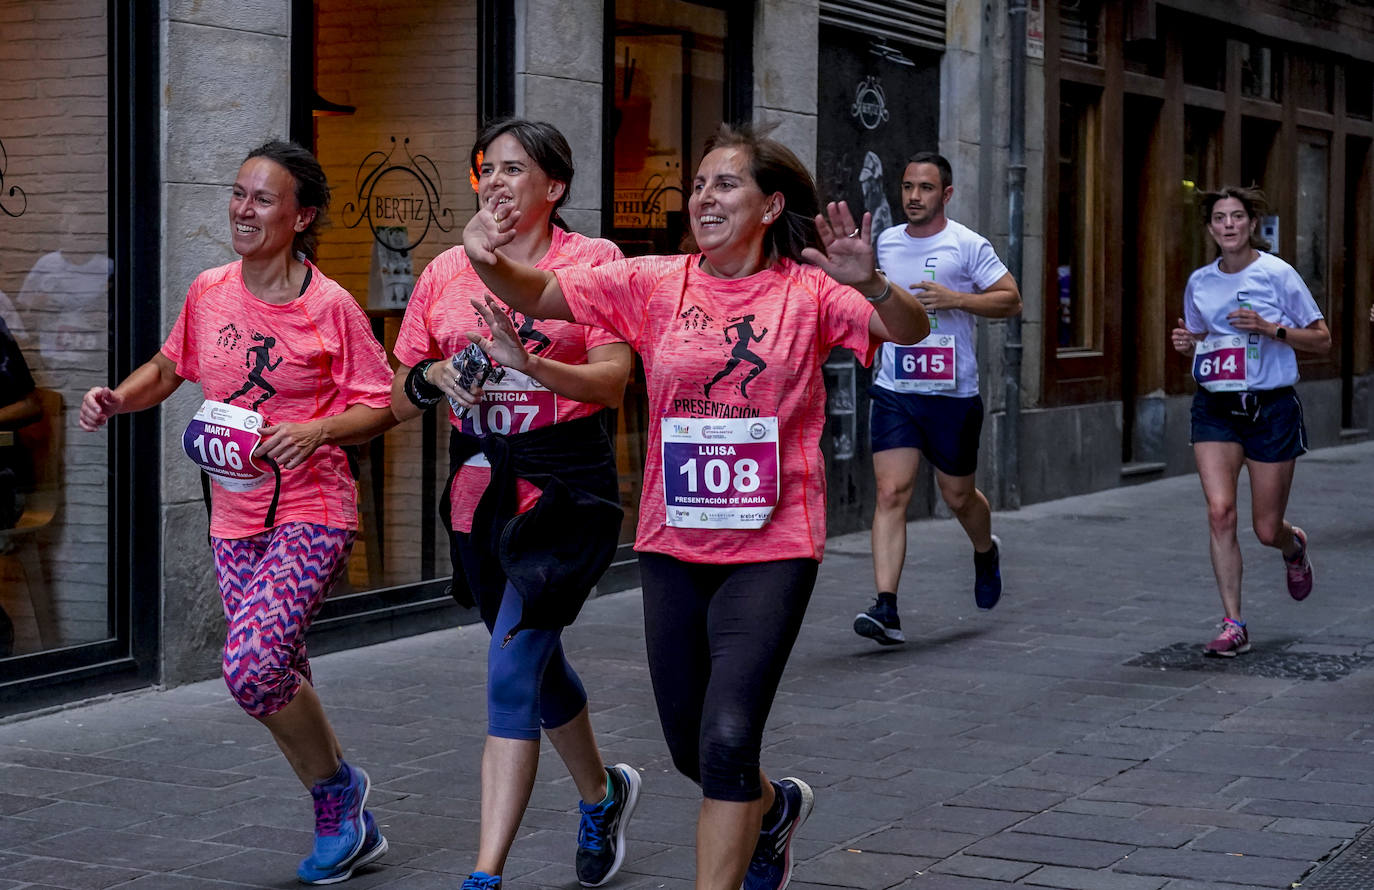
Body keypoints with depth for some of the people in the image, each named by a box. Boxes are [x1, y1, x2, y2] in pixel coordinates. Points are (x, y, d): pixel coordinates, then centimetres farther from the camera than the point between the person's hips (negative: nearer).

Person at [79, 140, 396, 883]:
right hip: (235, 518, 6)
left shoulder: (330, 305, -10)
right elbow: (170, 365, 20)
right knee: (278, 680, 9)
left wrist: (319, 431, -22)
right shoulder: (209, 293, 4)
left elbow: (379, 407, -5)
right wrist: (119, 397, 2)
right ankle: (345, 824, 27)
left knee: (250, 665, -21)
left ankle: (338, 783, 4)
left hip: (310, 513, -6)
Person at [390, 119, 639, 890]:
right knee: (537, 662, 18)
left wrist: (528, 362, -30)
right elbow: (401, 400, 10)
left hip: (567, 486, -5)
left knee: (512, 669, -16)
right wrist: (434, 378, -13)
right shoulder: (446, 273, 7)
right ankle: (602, 792, 45)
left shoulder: (593, 260, -5)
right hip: (481, 486, 6)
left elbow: (614, 382, -14)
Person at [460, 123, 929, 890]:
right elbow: (539, 295, -5)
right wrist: (487, 259, -27)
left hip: (772, 547, -4)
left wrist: (869, 284, -38)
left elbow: (912, 331, -16)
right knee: (691, 747, 15)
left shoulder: (808, 291, -5)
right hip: (675, 545, 4)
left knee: (727, 741, -16)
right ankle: (774, 806, 48)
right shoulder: (656, 284, 1)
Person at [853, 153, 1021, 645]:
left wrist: (954, 299, -19)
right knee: (891, 493, -11)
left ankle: (986, 552, 47)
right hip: (893, 391, 3)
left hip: (953, 394, -3)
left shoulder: (967, 245, -5)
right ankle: (886, 608, -16)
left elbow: (1011, 299, -6)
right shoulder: (886, 242, 9)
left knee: (958, 496, 12)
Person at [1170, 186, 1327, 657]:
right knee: (1219, 511, -14)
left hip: (1270, 407, -3)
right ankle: (1233, 625, -6)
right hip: (1215, 408, 3)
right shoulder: (1199, 282, 6)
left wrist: (1271, 328, -17)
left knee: (1267, 530, 2)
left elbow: (1321, 340, -2)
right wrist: (1186, 342, -1)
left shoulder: (1277, 274, -6)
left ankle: (1295, 547, 42)